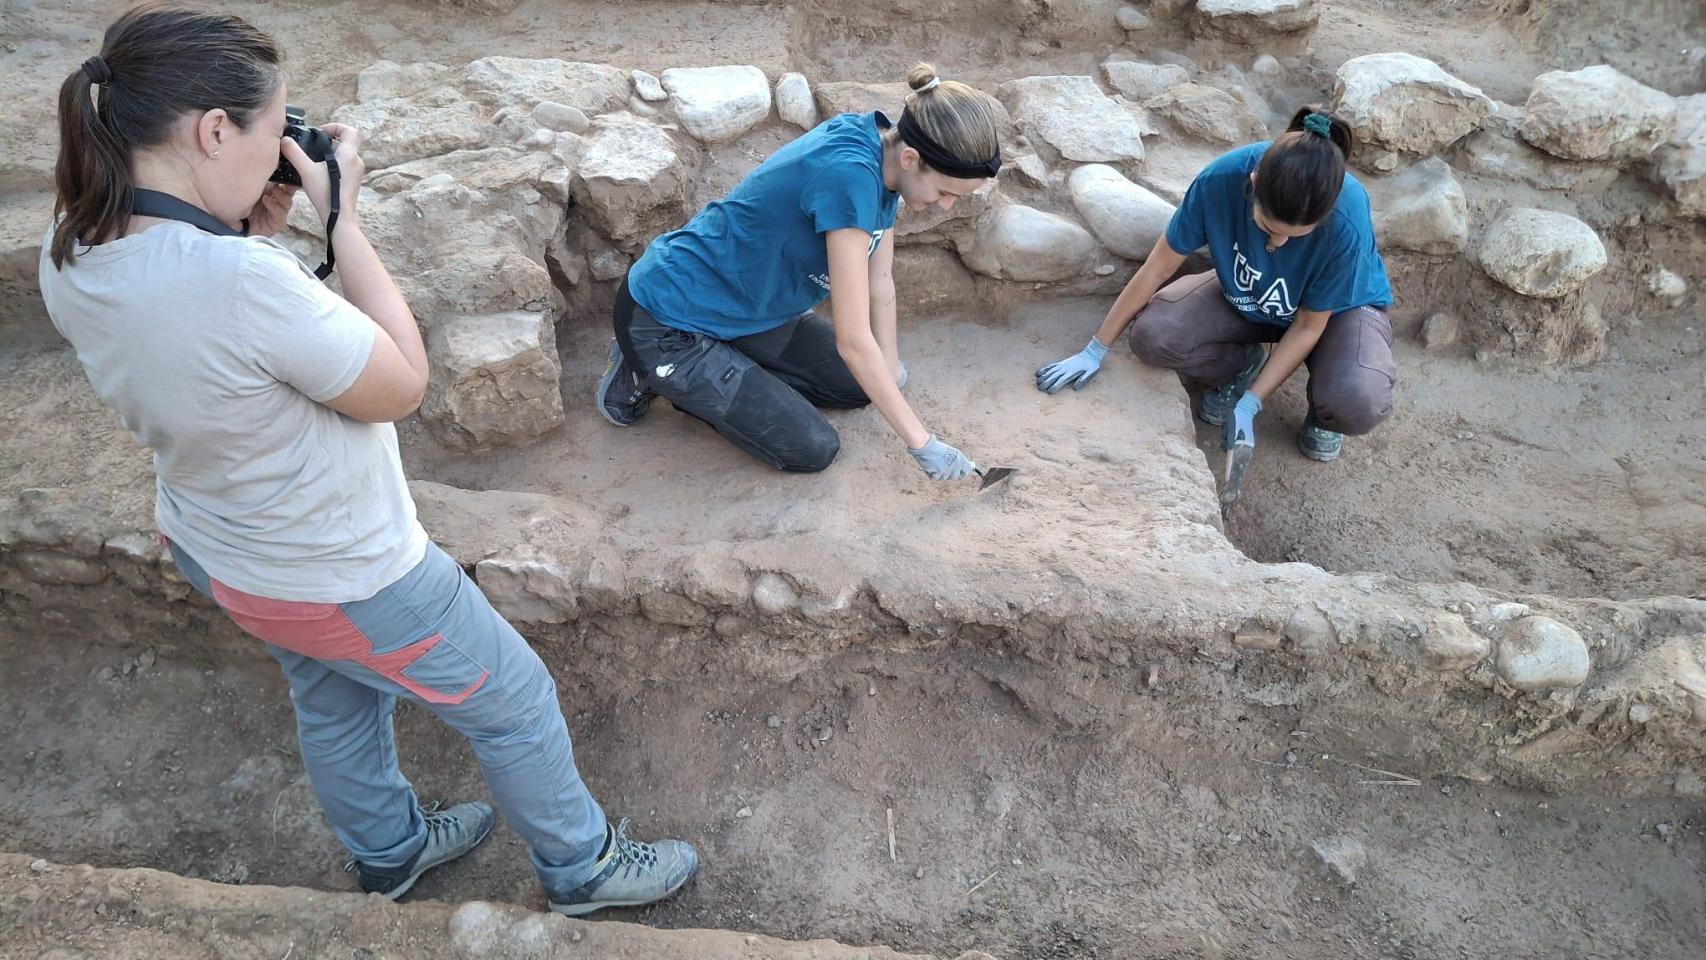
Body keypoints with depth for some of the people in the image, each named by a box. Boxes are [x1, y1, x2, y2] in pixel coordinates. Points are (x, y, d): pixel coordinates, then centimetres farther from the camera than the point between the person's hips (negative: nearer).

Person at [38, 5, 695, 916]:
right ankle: (581, 867, 38)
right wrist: (341, 212, -21)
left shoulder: (69, 253, -12)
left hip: (208, 545, 9)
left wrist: (253, 228, -6)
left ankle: (390, 848, 59)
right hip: (339, 579, -8)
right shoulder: (239, 281, -40)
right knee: (515, 705, 14)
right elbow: (402, 384, -24)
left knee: (332, 701, 32)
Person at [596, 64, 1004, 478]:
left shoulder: (883, 151, -6)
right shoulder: (849, 173, -34)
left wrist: (892, 370, 3)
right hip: (666, 323, -9)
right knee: (814, 449, -6)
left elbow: (880, 283, 4)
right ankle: (649, 375, 4)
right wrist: (922, 443, -25)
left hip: (743, 310, 9)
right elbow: (852, 339, -32)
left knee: (861, 386, 13)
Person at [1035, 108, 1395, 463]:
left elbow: (1308, 326, -21)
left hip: (1340, 305, -2)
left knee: (1359, 402, -33)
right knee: (1152, 334, -25)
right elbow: (1158, 268, -19)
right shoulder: (1221, 179, -33)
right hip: (1246, 296, 2)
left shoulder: (1346, 223, -37)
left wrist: (1249, 404, -25)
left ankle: (1323, 398, 5)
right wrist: (1095, 351, -14)